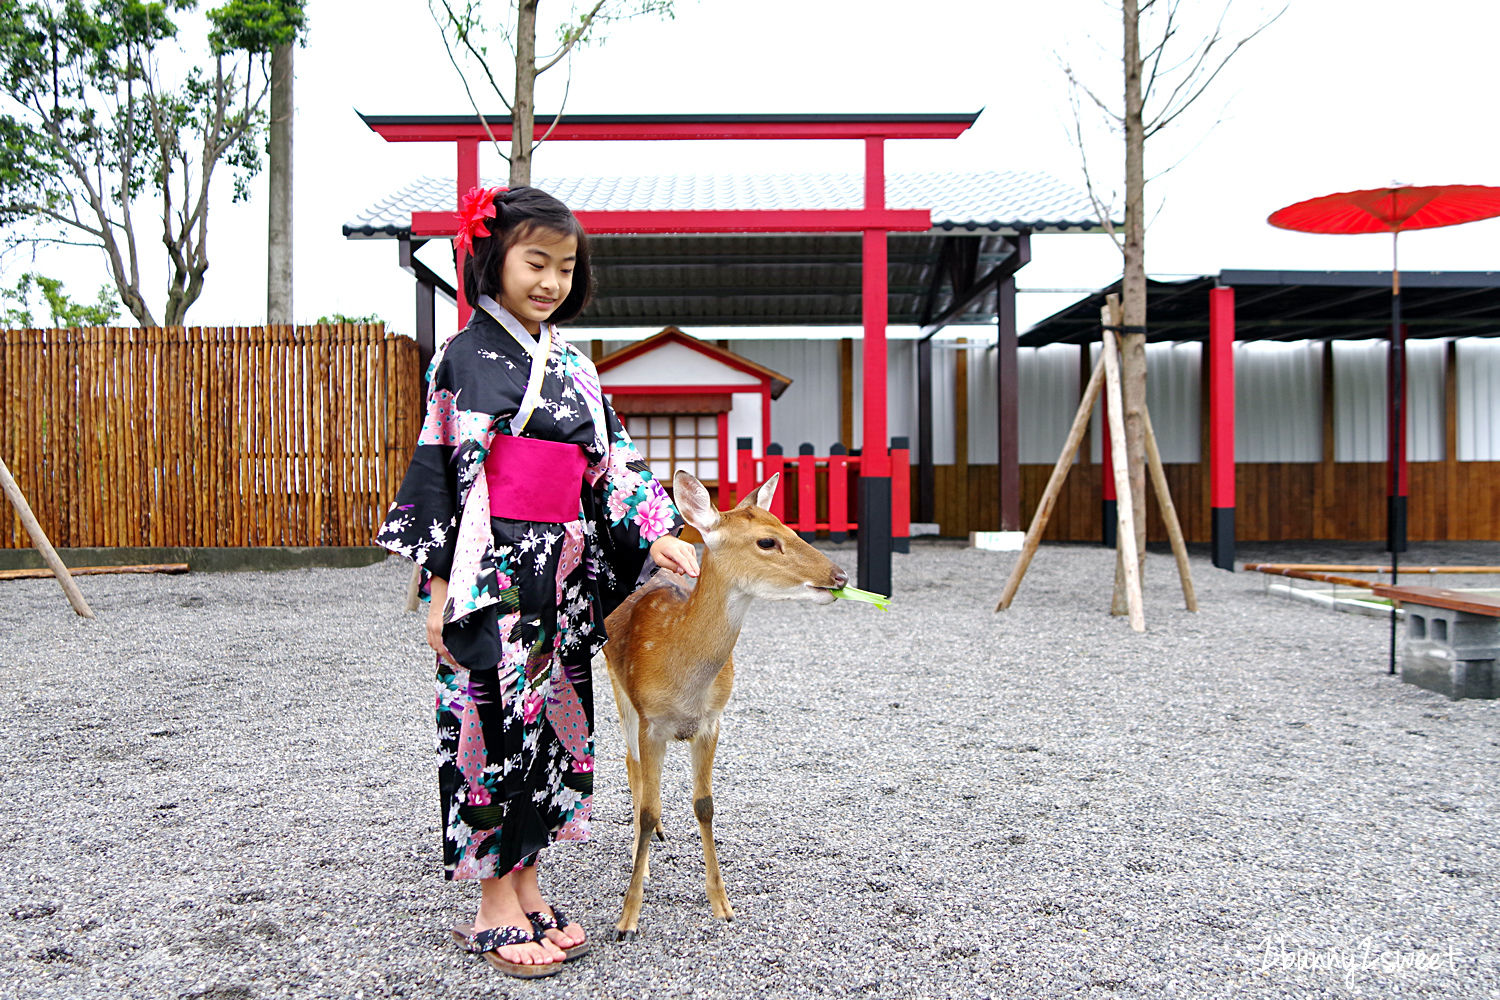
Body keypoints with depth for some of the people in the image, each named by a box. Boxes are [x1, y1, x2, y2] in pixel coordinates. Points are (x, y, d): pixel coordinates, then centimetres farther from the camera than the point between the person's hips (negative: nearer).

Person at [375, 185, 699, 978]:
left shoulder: (574, 367, 13)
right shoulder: (466, 357, -3)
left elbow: (615, 461, 14)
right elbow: (438, 471, -7)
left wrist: (656, 532, 1)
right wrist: (441, 584, -12)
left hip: (562, 575, 6)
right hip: (489, 574, -6)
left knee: (549, 718, 10)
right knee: (494, 720, -1)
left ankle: (526, 887, 24)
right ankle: (494, 904, 13)